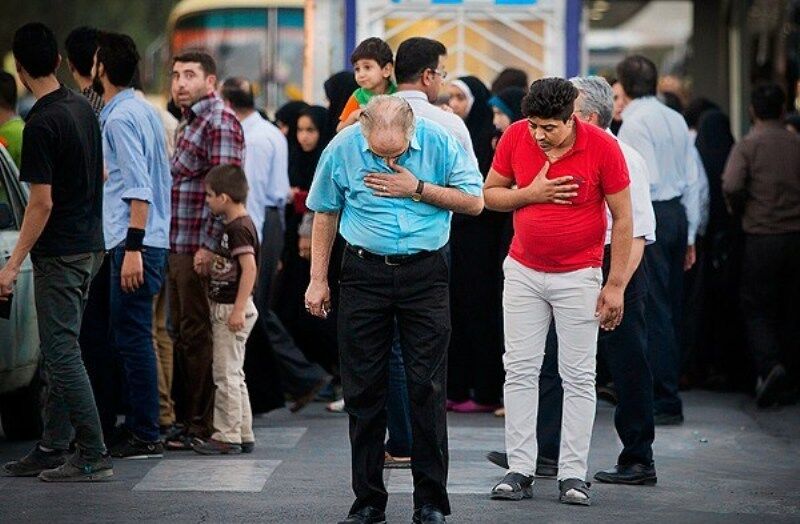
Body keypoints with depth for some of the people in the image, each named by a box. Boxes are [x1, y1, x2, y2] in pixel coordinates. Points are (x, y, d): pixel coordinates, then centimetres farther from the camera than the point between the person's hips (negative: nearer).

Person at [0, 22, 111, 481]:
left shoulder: (42, 124, -19)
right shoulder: (83, 108, 7)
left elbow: (42, 202, -20)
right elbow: (101, 174, 18)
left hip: (59, 254, -9)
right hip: (90, 245, 9)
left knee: (63, 354, -6)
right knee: (60, 352, 13)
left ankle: (94, 456, -6)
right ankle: (52, 449, 17)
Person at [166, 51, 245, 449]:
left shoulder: (219, 121, -12)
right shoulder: (191, 123, 19)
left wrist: (208, 245, -23)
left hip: (200, 249, -10)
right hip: (178, 247, 10)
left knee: (197, 336, -6)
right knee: (183, 335, 12)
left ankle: (203, 427, -3)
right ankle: (190, 419, 18)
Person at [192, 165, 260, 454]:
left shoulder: (239, 228, -17)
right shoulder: (235, 226, 13)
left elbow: (249, 268, -24)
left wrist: (238, 310, -25)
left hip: (233, 309, -11)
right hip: (225, 308, 11)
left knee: (226, 374, -5)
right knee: (233, 375, 15)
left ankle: (228, 435, -1)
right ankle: (243, 435, 20)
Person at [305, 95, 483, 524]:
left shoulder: (439, 143, -7)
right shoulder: (343, 148, -5)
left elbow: (474, 201, -2)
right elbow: (325, 214, 7)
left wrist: (418, 189, -13)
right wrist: (317, 280, 6)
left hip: (425, 274, -1)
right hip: (365, 274, 1)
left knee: (427, 387, -3)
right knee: (364, 389, 3)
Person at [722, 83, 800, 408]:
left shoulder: (747, 146, -7)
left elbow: (731, 186, -20)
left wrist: (738, 211, -1)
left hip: (761, 237, -3)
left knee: (757, 308, 4)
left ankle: (769, 366, -17)